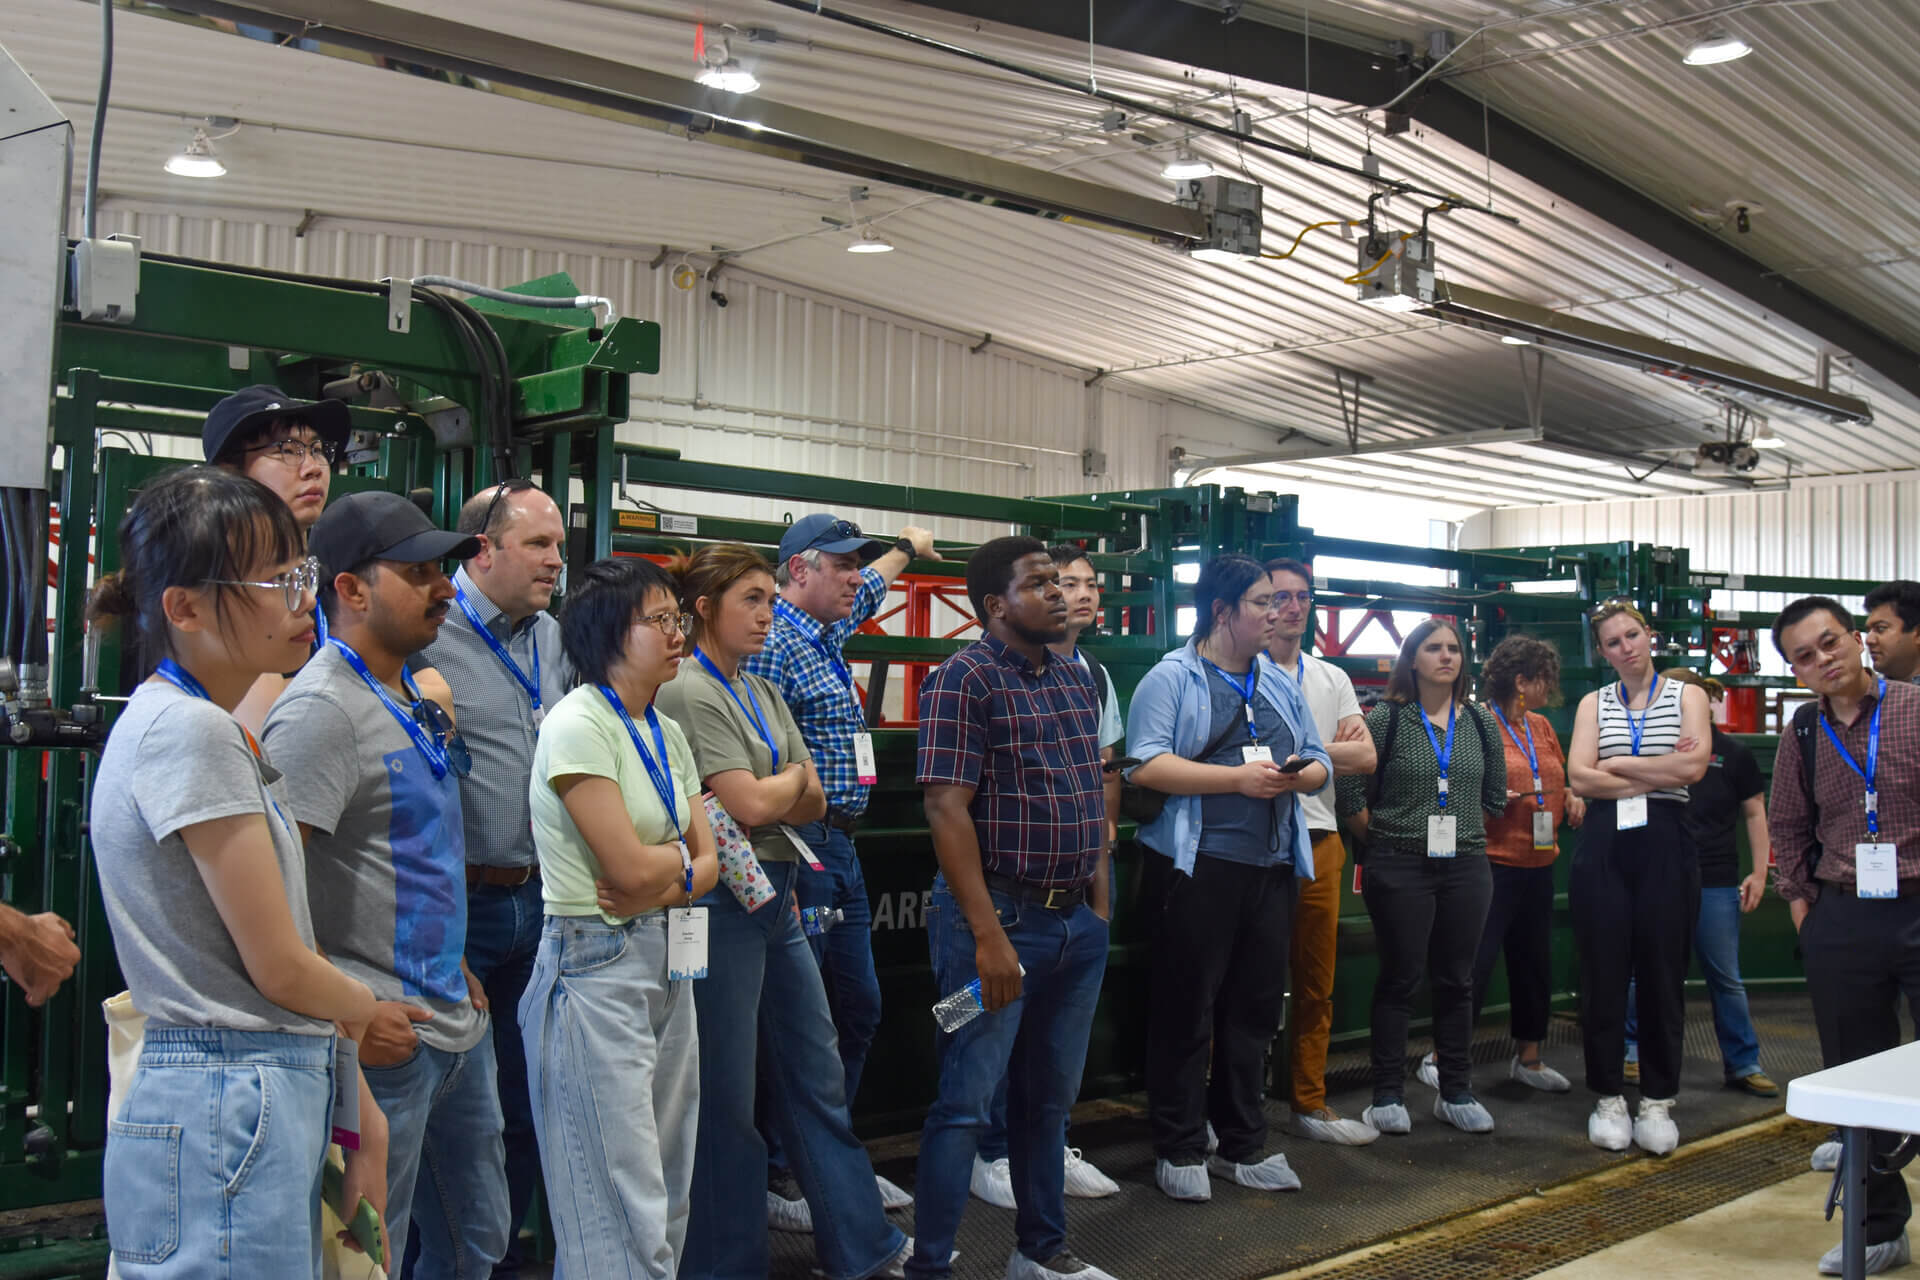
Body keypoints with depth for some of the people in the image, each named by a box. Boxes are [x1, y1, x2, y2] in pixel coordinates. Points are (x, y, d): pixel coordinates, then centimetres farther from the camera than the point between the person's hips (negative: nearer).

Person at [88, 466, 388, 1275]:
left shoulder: (213, 726, 14)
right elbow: (280, 968, -15)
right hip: (229, 1112, -9)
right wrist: (364, 1010, 6)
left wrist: (362, 1114, 11)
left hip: (275, 1095, 9)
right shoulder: (188, 731, -16)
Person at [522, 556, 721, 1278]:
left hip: (670, 968, 8)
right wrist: (680, 853, 1)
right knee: (623, 1217, -4)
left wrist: (659, 885, -11)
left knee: (667, 1197, 13)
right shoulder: (578, 724, -13)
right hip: (597, 968, -8)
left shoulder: (666, 732, 13)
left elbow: (706, 862, 9)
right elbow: (629, 865, -19)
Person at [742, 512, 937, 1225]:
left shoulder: (827, 631, 15)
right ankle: (777, 1180, 8)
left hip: (841, 850, 10)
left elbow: (871, 583, 39)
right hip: (801, 849, -10)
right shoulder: (774, 645, -13)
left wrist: (908, 546, 57)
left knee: (858, 1010, 14)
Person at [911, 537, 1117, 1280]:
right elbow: (947, 808, -17)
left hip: (1077, 920, 7)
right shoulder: (966, 677, -12)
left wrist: (1098, 903, 12)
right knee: (966, 1102, -1)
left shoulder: (1076, 679, 12)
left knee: (1049, 1097, 17)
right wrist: (988, 936, -20)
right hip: (1001, 915, -7)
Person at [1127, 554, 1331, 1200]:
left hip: (1271, 869, 6)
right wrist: (1238, 778, -16)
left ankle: (1243, 1146, 23)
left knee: (1255, 1011, 11)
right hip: (1197, 867, -6)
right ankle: (1179, 1150, 11)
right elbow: (1147, 765, -15)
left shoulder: (1281, 685, 18)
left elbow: (1319, 764, 17)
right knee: (1185, 1012, 0)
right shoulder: (1171, 679, -3)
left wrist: (1296, 776, -6)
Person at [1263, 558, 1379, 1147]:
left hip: (1319, 840, 6)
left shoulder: (1332, 679, 16)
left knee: (1315, 983, 10)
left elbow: (1366, 757, 5)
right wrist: (1331, 750, -6)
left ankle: (1309, 1103, 20)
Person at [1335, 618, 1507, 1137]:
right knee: (1399, 978, 1)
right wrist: (1381, 840, 0)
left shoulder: (1481, 723, 8)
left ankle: (1455, 1093, 20)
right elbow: (1351, 790, -4)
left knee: (1456, 980, 9)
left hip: (1466, 867, 4)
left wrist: (1464, 832, 12)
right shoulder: (1386, 719, -5)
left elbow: (1495, 794, 17)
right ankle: (1388, 1096, 9)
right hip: (1400, 868, -4)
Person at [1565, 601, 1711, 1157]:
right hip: (1604, 846, 1)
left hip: (1665, 846, -1)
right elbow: (1580, 779, -4)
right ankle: (1608, 1099, 14)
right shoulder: (1595, 703, 11)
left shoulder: (1686, 696, 7)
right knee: (1603, 975, 2)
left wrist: (1617, 764, -6)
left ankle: (1657, 1101, 15)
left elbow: (1695, 765, -10)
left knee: (1663, 975, 3)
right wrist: (1659, 773, -8)